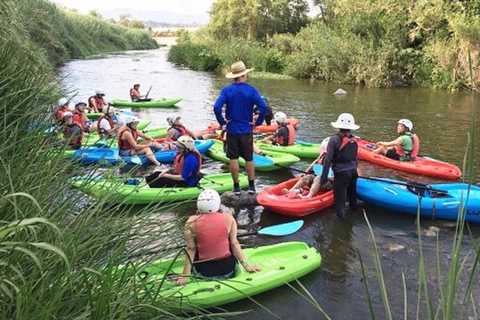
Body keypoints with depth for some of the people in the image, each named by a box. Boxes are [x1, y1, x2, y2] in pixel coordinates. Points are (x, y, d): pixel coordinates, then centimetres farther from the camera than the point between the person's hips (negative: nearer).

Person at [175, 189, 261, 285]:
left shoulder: (192, 222, -11)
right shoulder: (229, 219, -9)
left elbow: (190, 249, -11)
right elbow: (234, 244, -7)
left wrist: (185, 275, -6)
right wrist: (246, 265, 1)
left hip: (203, 272, 0)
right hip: (228, 269, 0)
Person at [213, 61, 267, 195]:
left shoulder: (226, 90, -7)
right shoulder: (251, 90, -8)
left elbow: (217, 107, -18)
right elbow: (263, 107, -16)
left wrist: (222, 122, -6)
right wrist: (258, 122, -3)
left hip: (231, 130, 0)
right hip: (246, 131, 0)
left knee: (233, 158, 9)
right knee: (249, 159, 13)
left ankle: (236, 186, 14)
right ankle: (252, 186, 18)